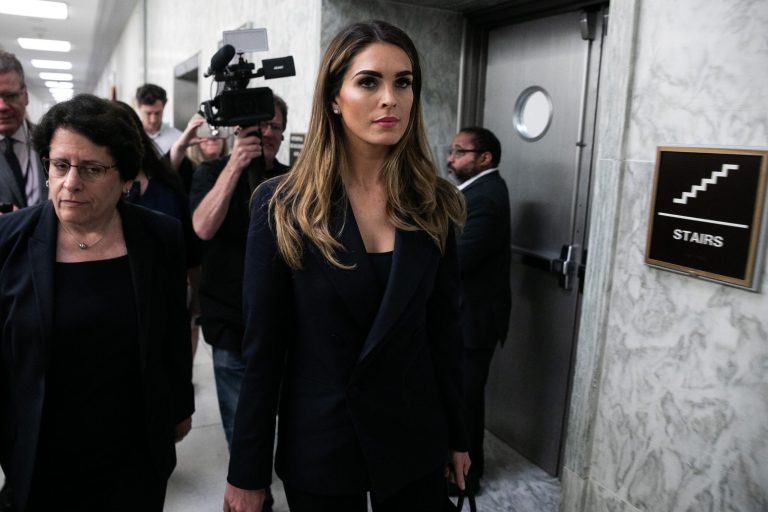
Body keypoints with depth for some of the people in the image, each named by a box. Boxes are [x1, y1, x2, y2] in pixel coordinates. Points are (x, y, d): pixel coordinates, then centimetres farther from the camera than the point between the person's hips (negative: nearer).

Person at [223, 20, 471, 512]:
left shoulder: (434, 204, -4)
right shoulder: (282, 205, -11)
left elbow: (445, 329, 2)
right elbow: (263, 346, -9)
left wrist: (457, 437, 7)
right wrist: (248, 472, -6)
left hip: (415, 438, 2)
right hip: (317, 444, -2)